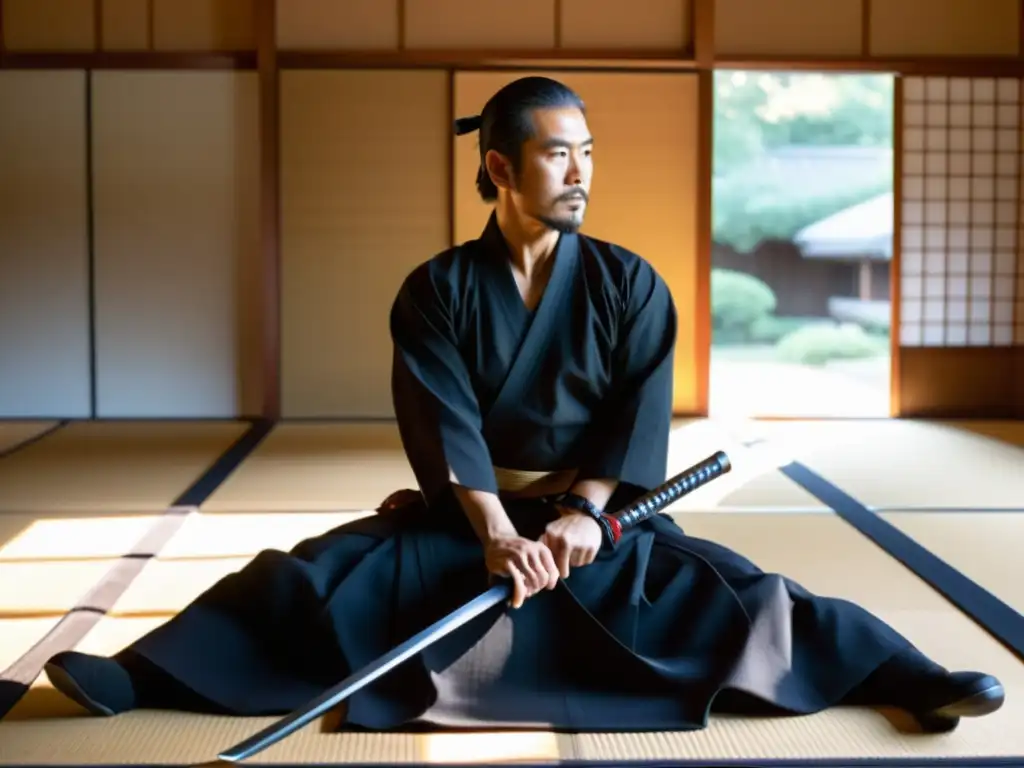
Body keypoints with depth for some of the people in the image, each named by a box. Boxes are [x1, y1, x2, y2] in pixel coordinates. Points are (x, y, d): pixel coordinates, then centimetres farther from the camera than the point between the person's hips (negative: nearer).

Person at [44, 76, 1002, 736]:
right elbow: (444, 420, -16)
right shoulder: (437, 288, -7)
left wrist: (585, 512, -23)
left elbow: (641, 412, -10)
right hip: (464, 509, 0)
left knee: (726, 587, -19)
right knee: (315, 576, -16)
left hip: (596, 507, 0)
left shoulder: (629, 284, -4)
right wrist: (497, 532, -28)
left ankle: (915, 679, -24)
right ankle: (135, 675, -19)